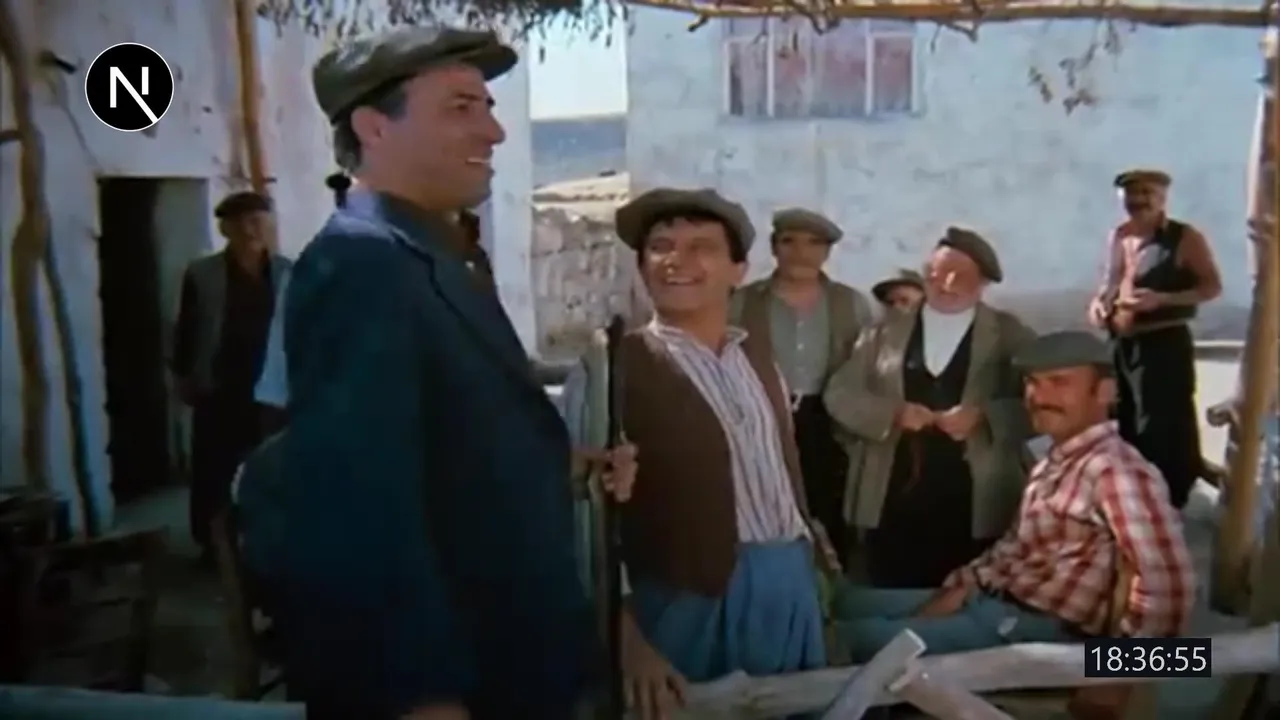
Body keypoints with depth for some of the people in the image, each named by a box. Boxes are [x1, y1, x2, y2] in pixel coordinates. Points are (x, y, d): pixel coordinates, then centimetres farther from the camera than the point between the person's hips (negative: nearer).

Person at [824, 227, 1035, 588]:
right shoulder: (887, 332, 10)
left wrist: (983, 417, -16)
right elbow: (840, 394, 6)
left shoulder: (1009, 335, 7)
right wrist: (893, 413, -10)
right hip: (893, 505, 1)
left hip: (976, 508, -1)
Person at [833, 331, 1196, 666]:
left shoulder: (1115, 471, -19)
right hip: (994, 601, 10)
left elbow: (1168, 582, -27)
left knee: (861, 635, -18)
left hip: (1040, 630, -10)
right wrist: (963, 585, 5)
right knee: (846, 601, 11)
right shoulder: (1054, 463, 11)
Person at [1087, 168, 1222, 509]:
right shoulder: (1119, 238, 9)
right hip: (1124, 345, 6)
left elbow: (1212, 286, -10)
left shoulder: (1185, 238, -8)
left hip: (1166, 344, -6)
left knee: (1166, 425, -2)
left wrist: (1161, 299, -22)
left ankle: (1168, 500, 9)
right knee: (1124, 421, 15)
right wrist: (1100, 301, 0)